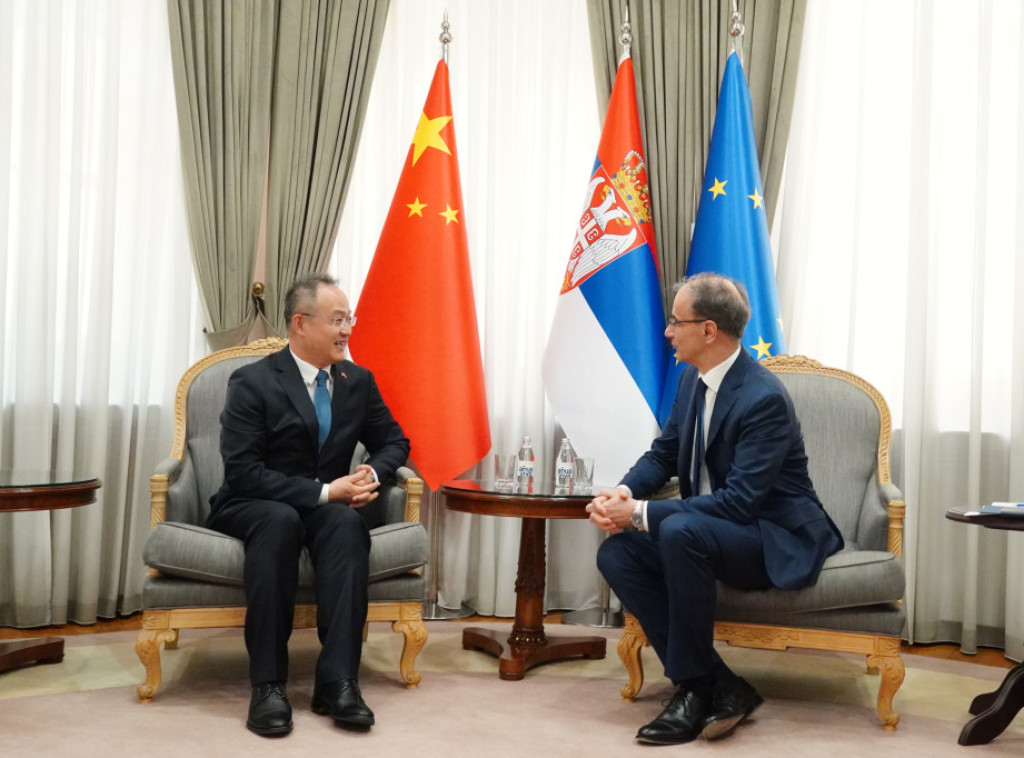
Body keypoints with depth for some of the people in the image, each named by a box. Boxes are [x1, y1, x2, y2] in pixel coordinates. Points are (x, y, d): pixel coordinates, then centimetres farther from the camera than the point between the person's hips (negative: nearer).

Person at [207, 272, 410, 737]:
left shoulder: (358, 381, 5)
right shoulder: (253, 382, -11)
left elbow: (394, 442, 13)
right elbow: (242, 471, -19)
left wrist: (372, 472, -12)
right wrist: (324, 491, -25)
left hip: (328, 507, 3)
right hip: (254, 507, -3)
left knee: (348, 521, -32)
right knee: (281, 520, -38)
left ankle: (337, 681, -34)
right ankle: (267, 684, -33)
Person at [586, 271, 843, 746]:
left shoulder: (765, 398, -23)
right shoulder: (693, 378, 3)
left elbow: (739, 501, -28)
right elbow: (664, 454, 12)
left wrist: (641, 514, -28)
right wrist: (624, 492, -10)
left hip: (776, 541, -8)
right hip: (708, 527, 9)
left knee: (681, 532, -36)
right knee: (616, 554, -13)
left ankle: (694, 687, -18)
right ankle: (721, 686, -11)